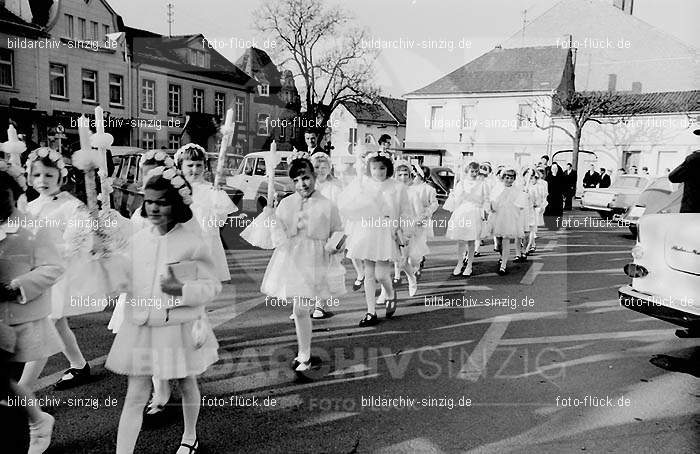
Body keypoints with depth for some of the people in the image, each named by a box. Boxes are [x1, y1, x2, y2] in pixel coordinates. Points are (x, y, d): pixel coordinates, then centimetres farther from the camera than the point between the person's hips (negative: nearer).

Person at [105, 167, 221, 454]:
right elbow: (129, 282, 13)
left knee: (187, 386, 20)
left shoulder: (193, 244, -15)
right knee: (135, 397, 3)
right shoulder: (138, 240, 0)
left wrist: (183, 289, -24)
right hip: (140, 328, 3)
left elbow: (213, 285, -11)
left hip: (180, 328, -2)